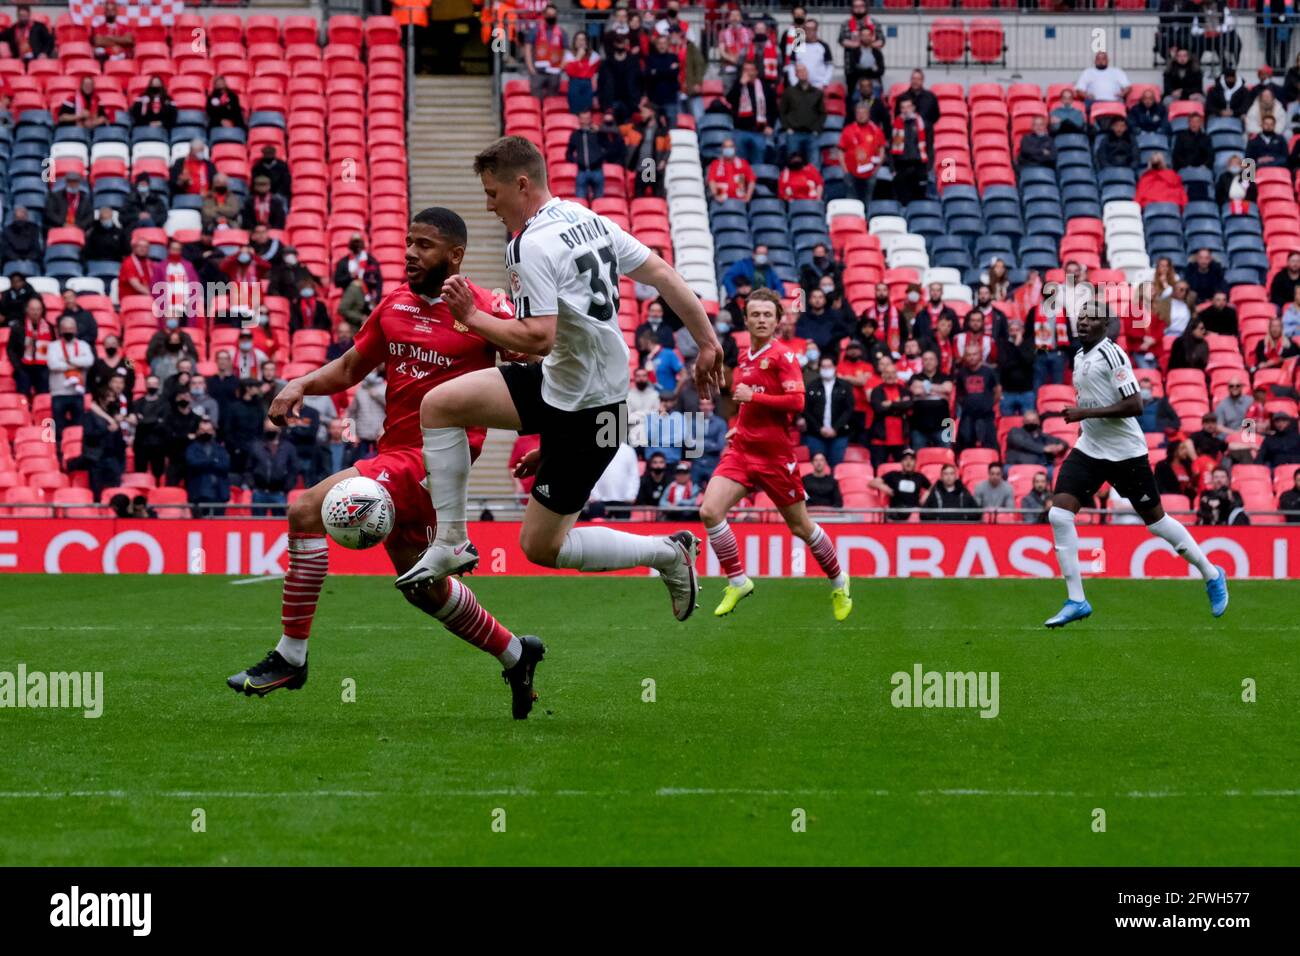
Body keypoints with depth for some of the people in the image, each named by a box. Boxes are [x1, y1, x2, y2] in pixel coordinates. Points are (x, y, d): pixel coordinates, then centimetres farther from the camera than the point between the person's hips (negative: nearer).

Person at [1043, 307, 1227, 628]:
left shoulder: (1112, 354, -16)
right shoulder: (1079, 357, 9)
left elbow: (1134, 406, -23)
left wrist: (1086, 413, -24)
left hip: (1125, 453, -7)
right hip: (1089, 450, 7)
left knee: (1155, 520, 5)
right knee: (1059, 514, -11)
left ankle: (1212, 575, 26)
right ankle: (1076, 600, -6)